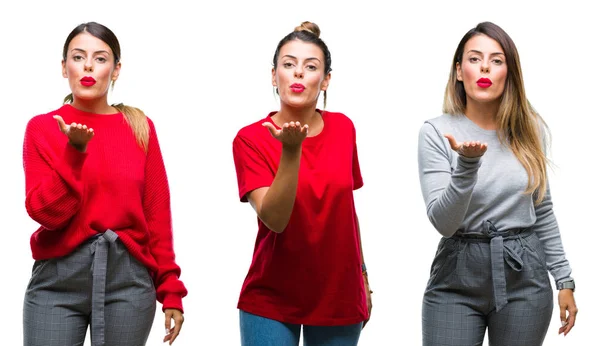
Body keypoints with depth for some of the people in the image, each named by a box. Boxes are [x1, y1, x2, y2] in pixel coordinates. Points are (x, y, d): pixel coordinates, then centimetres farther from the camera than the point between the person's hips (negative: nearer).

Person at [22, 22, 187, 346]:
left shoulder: (140, 127, 6)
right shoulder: (42, 127, 3)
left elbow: (157, 213, 5)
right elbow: (45, 212, -6)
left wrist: (170, 289, 2)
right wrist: (75, 151, -17)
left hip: (128, 279, 1)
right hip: (57, 281, -1)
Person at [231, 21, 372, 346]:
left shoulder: (343, 128, 1)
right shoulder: (251, 139, -10)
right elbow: (274, 219, -21)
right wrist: (291, 150, -31)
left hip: (339, 298, 3)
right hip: (270, 301, -3)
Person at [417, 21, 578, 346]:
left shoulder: (529, 129, 3)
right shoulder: (436, 132, -7)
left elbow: (543, 212, 13)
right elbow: (443, 222, -15)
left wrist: (564, 279, 11)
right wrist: (467, 163, -28)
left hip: (524, 278, 3)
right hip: (457, 280, -2)